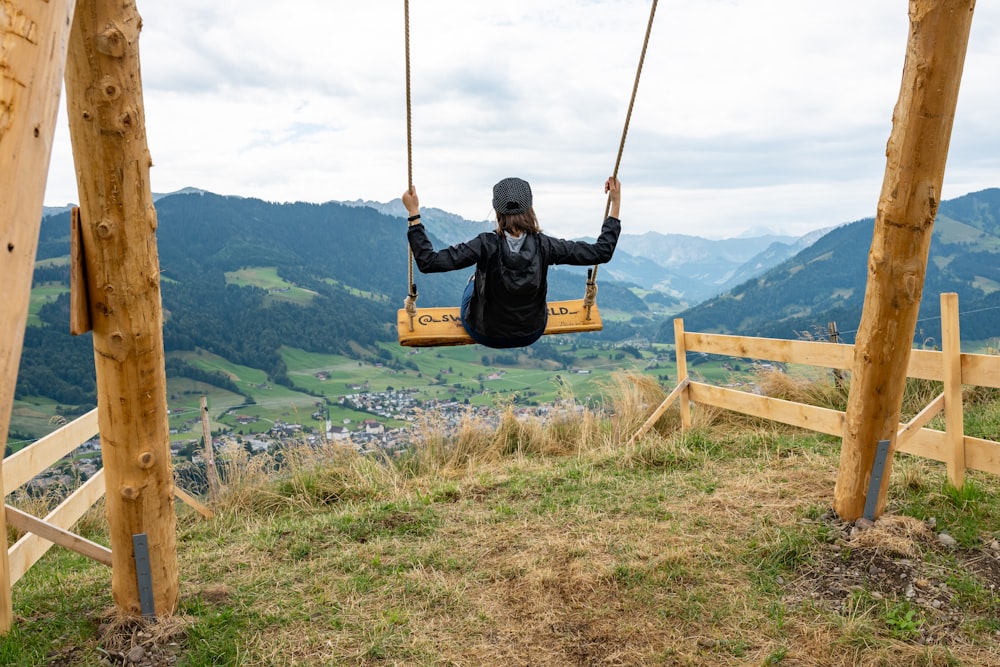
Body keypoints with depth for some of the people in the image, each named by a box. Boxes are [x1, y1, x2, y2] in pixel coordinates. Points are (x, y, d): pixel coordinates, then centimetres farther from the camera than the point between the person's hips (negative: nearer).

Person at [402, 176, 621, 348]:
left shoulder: (486, 246, -29)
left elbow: (428, 262, -32)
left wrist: (413, 214, -27)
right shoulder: (544, 245, -24)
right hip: (532, 334, 2)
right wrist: (615, 204, -12)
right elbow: (602, 252, -17)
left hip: (485, 334, -1)